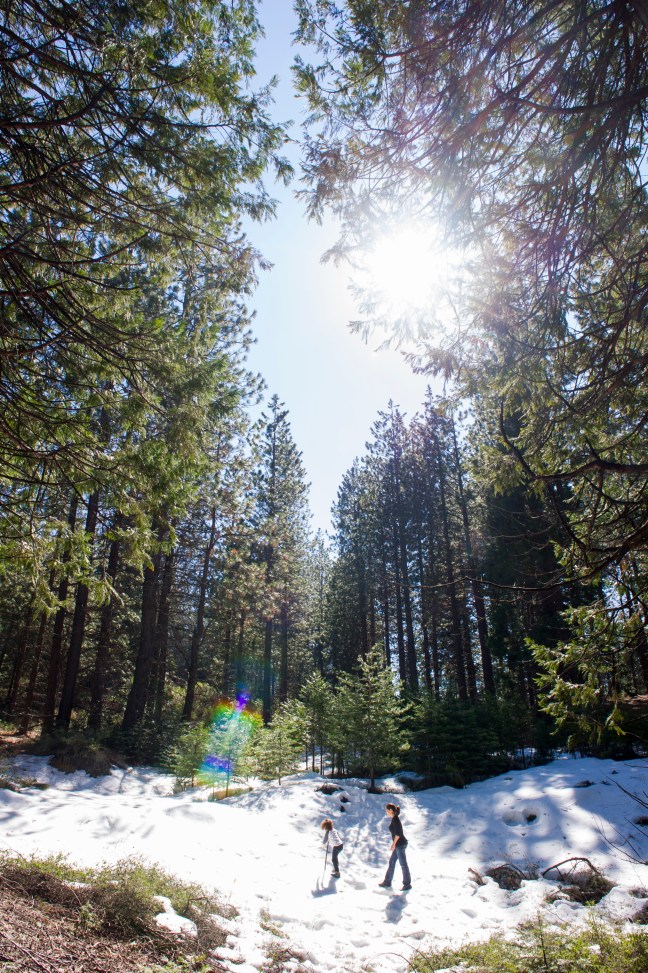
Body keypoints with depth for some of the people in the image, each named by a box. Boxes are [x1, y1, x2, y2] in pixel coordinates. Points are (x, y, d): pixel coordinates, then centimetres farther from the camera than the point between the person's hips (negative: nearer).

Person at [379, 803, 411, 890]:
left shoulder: (395, 819, -18)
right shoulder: (394, 819, 11)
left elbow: (397, 833, -22)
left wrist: (393, 844, -17)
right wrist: (394, 844, 23)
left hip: (400, 844, -10)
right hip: (399, 844, 10)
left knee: (403, 864, 2)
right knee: (391, 862, 15)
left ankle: (407, 884, 12)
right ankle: (387, 881, 23)